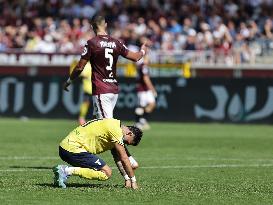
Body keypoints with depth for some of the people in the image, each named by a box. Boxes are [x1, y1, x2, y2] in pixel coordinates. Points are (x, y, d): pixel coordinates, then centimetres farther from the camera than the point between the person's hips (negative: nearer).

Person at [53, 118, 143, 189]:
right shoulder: (116, 130, -11)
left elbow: (118, 158, 24)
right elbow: (124, 159, -9)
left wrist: (127, 178, 18)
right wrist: (133, 180, -2)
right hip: (73, 149, -10)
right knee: (107, 173, -10)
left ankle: (65, 170, 8)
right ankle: (68, 171, -15)